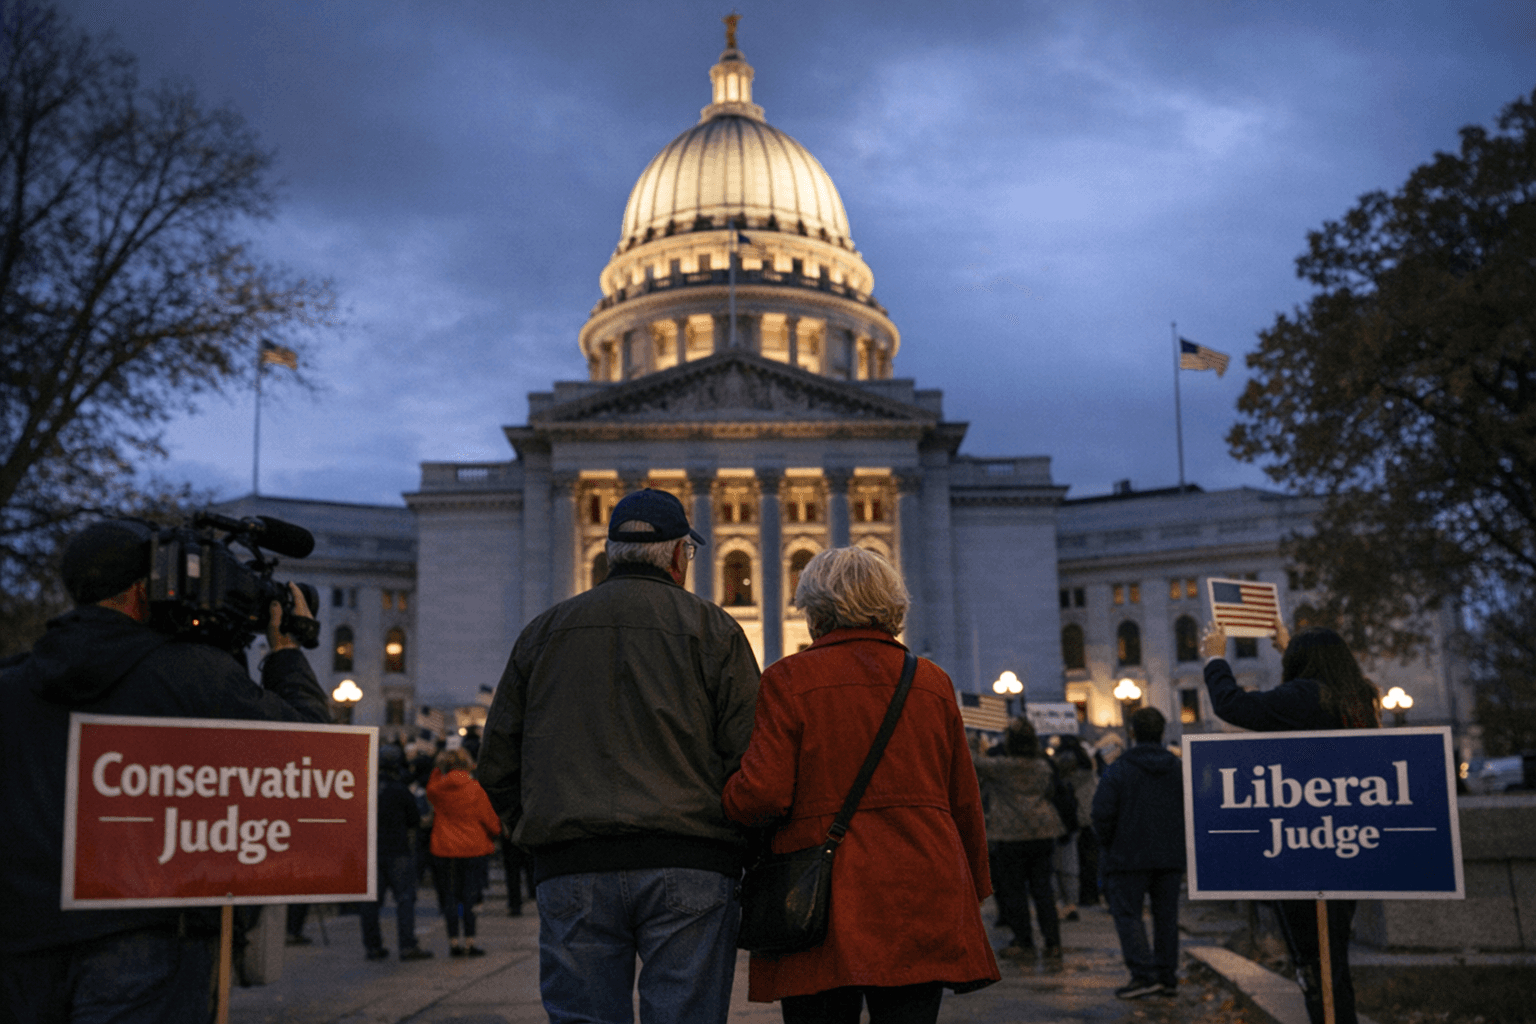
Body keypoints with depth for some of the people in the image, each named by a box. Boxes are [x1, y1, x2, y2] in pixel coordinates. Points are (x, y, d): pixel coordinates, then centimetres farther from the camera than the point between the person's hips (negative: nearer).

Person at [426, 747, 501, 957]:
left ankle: (453, 942, 8)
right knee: (470, 897, 3)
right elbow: (490, 819, -1)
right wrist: (493, 836, 19)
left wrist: (438, 767, 18)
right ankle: (469, 943, 2)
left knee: (449, 898, 8)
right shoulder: (476, 788, -9)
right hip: (472, 849, -2)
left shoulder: (437, 787, -3)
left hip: (443, 850, 2)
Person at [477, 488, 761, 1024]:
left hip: (571, 875, 3)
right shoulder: (712, 628, 5)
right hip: (688, 871, -2)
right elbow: (750, 756, -4)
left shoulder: (544, 630, 15)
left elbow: (497, 764, 14)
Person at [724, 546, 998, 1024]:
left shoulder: (788, 680, -3)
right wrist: (970, 892, 23)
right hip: (921, 906, 3)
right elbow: (964, 805, 12)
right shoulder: (932, 681, 9)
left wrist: (718, 795, 10)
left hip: (827, 912, -3)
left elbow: (763, 795, -11)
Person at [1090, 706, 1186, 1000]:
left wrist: (1107, 844, 4)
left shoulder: (1118, 769, -8)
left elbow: (1102, 812, -11)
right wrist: (1179, 841, 16)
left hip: (1129, 855, -5)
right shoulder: (1178, 769, 5)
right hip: (1170, 856, 5)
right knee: (1166, 915, 11)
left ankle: (1144, 974, -10)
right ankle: (1167, 977, 13)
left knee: (1127, 914, 0)